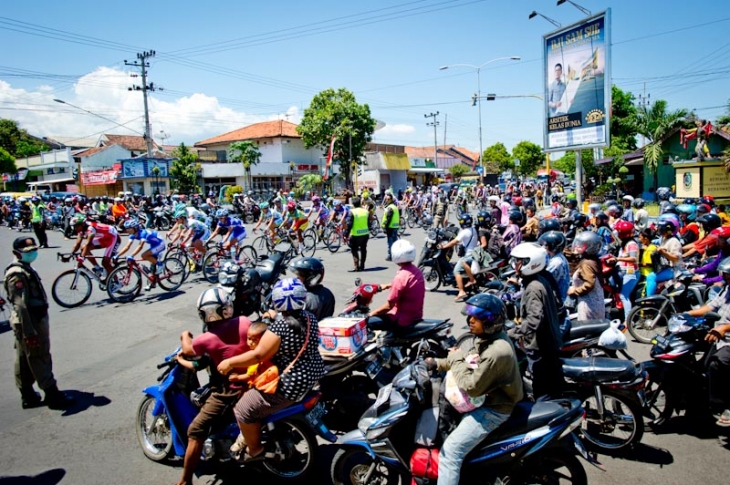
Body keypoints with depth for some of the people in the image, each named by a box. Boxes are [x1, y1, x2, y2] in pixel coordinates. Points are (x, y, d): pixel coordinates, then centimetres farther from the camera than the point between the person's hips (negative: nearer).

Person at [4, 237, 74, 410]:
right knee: (40, 360, -2)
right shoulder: (17, 275, -20)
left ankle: (28, 396, 24)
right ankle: (53, 395, 6)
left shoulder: (26, 269, 12)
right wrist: (29, 332, -27)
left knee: (24, 361, 15)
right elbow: (20, 306, -25)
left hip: (36, 320, 10)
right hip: (29, 323, -10)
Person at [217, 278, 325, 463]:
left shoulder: (279, 327, -25)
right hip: (312, 375, 10)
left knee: (243, 410, 4)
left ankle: (254, 450, 21)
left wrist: (229, 362, -13)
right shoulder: (310, 318, 0)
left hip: (291, 384, -10)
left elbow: (258, 355, -25)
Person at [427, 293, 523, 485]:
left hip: (492, 409, -11)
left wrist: (456, 358, -18)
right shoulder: (490, 337, 0)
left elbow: (472, 387, -31)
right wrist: (438, 363, 2)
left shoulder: (497, 352, -32)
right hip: (486, 397, 11)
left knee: (450, 451, -17)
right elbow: (472, 364, 13)